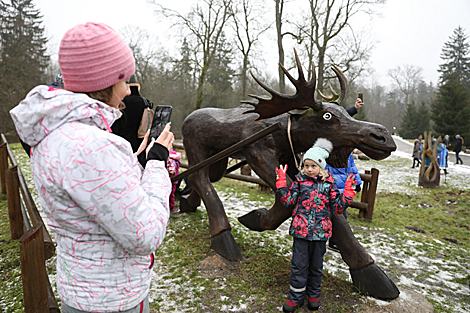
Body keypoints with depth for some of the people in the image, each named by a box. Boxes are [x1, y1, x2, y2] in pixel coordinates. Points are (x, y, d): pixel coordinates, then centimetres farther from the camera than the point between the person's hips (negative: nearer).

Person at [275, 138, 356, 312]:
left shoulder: (328, 184, -1)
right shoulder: (300, 181, -1)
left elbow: (338, 208, 1)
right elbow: (288, 201, -5)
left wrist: (348, 191, -6)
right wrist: (281, 181, -8)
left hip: (320, 231, 1)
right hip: (301, 230, 0)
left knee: (316, 266, 16)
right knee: (299, 265, 7)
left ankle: (313, 295, 37)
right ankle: (296, 298, 24)